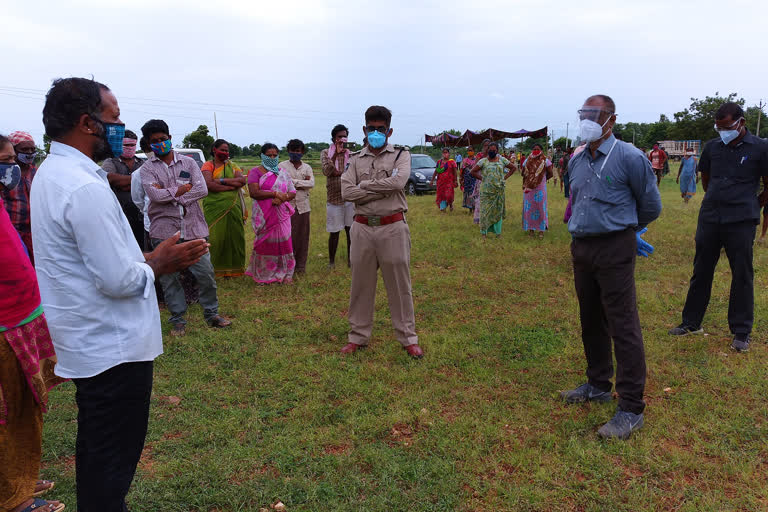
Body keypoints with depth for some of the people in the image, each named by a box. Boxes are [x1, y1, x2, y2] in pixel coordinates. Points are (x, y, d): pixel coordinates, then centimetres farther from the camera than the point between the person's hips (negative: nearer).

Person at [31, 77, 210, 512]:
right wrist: (159, 264, -8)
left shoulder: (53, 173, 9)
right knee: (114, 457, 6)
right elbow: (118, 281, -25)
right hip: (113, 346, -10)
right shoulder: (86, 189, -24)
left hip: (88, 341, 10)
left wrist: (144, 258, 7)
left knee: (96, 447, 25)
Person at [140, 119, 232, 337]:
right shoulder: (148, 168, 5)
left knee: (206, 272, 2)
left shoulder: (188, 162, 9)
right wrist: (183, 189, -6)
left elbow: (202, 189, -6)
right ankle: (178, 320, 18)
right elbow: (154, 194, -13)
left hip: (193, 227, 1)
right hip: (164, 231, -1)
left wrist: (168, 194, -10)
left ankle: (211, 314, 18)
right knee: (168, 278, 5)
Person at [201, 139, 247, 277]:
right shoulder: (208, 166, 5)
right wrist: (232, 185, -10)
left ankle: (233, 268, 11)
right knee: (215, 238, -6)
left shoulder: (232, 165, 16)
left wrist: (222, 180, -11)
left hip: (233, 208, 3)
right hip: (214, 208, -3)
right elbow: (209, 184, -12)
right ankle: (215, 268, 3)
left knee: (234, 236, 2)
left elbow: (242, 180, -1)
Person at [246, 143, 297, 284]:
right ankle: (263, 275, 14)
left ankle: (285, 273, 10)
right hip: (264, 215, -3)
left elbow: (293, 192, 10)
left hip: (281, 214, 3)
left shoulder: (283, 172, 14)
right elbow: (253, 193, -13)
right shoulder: (256, 172, 1)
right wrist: (275, 194, -17)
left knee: (283, 242, 0)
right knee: (265, 243, 1)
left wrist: (283, 198, -12)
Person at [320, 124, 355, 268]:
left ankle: (350, 260, 16)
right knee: (334, 232, 2)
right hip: (334, 198, -2)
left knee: (351, 230, 5)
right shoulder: (326, 153, 3)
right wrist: (336, 154, -22)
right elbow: (326, 171, -14)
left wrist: (339, 172, -18)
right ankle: (331, 262, 15)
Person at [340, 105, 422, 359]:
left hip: (393, 228, -2)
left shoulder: (401, 155, 3)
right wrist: (383, 190, -11)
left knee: (399, 284, 6)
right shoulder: (355, 159, 9)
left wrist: (365, 185, -8)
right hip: (362, 228, 3)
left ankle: (408, 338, 18)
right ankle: (358, 336, 24)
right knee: (361, 284, 10)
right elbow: (347, 192, -6)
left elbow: (398, 182, -17)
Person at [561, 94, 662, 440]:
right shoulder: (576, 160, 10)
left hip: (614, 249, -7)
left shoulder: (629, 157, -9)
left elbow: (650, 205, 2)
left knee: (623, 327, -5)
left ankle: (631, 409, 3)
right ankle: (598, 385, 33)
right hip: (581, 248, 7)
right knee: (591, 321, 16)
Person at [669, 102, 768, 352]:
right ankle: (691, 322, 23)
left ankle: (741, 332, 15)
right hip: (709, 219, 4)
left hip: (741, 222, -3)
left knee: (742, 275, 4)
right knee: (701, 271, 10)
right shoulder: (712, 147, 6)